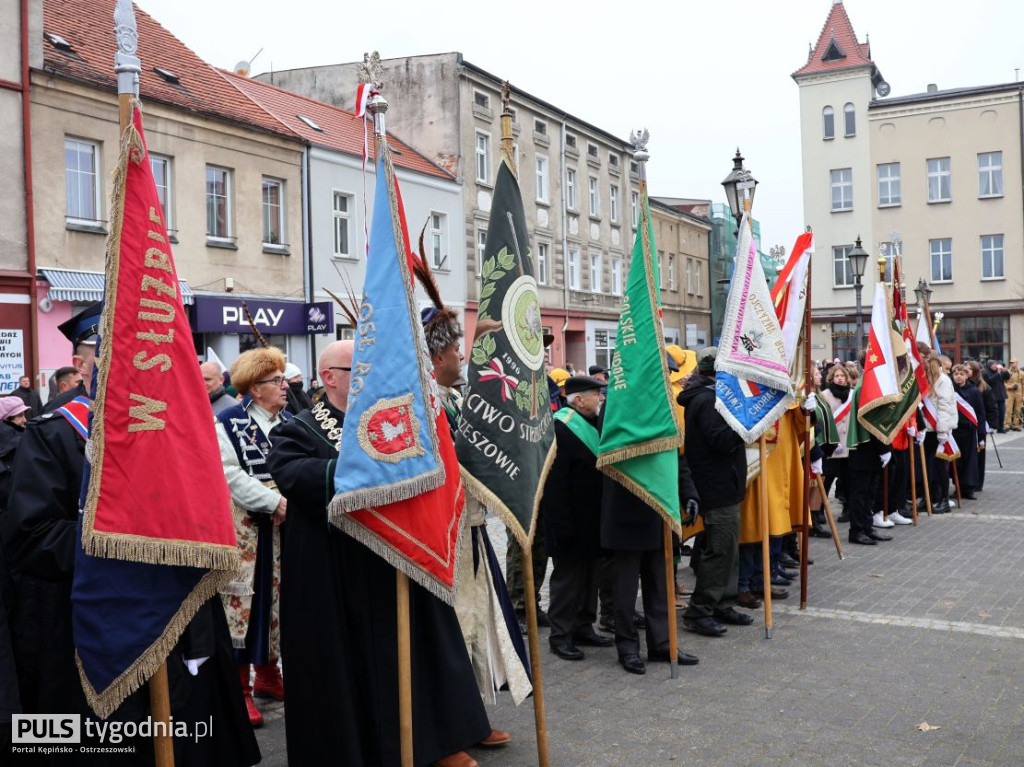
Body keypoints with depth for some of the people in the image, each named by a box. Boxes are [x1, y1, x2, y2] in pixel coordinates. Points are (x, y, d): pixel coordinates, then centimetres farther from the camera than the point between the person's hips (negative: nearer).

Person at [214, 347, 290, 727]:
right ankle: (239, 685, 3)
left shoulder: (290, 423, 12)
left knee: (277, 596, 11)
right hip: (244, 528, -6)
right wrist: (274, 501, -19)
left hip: (282, 528, 6)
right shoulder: (228, 422, -5)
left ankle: (268, 672, 26)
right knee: (243, 597, -5)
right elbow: (230, 474, -15)